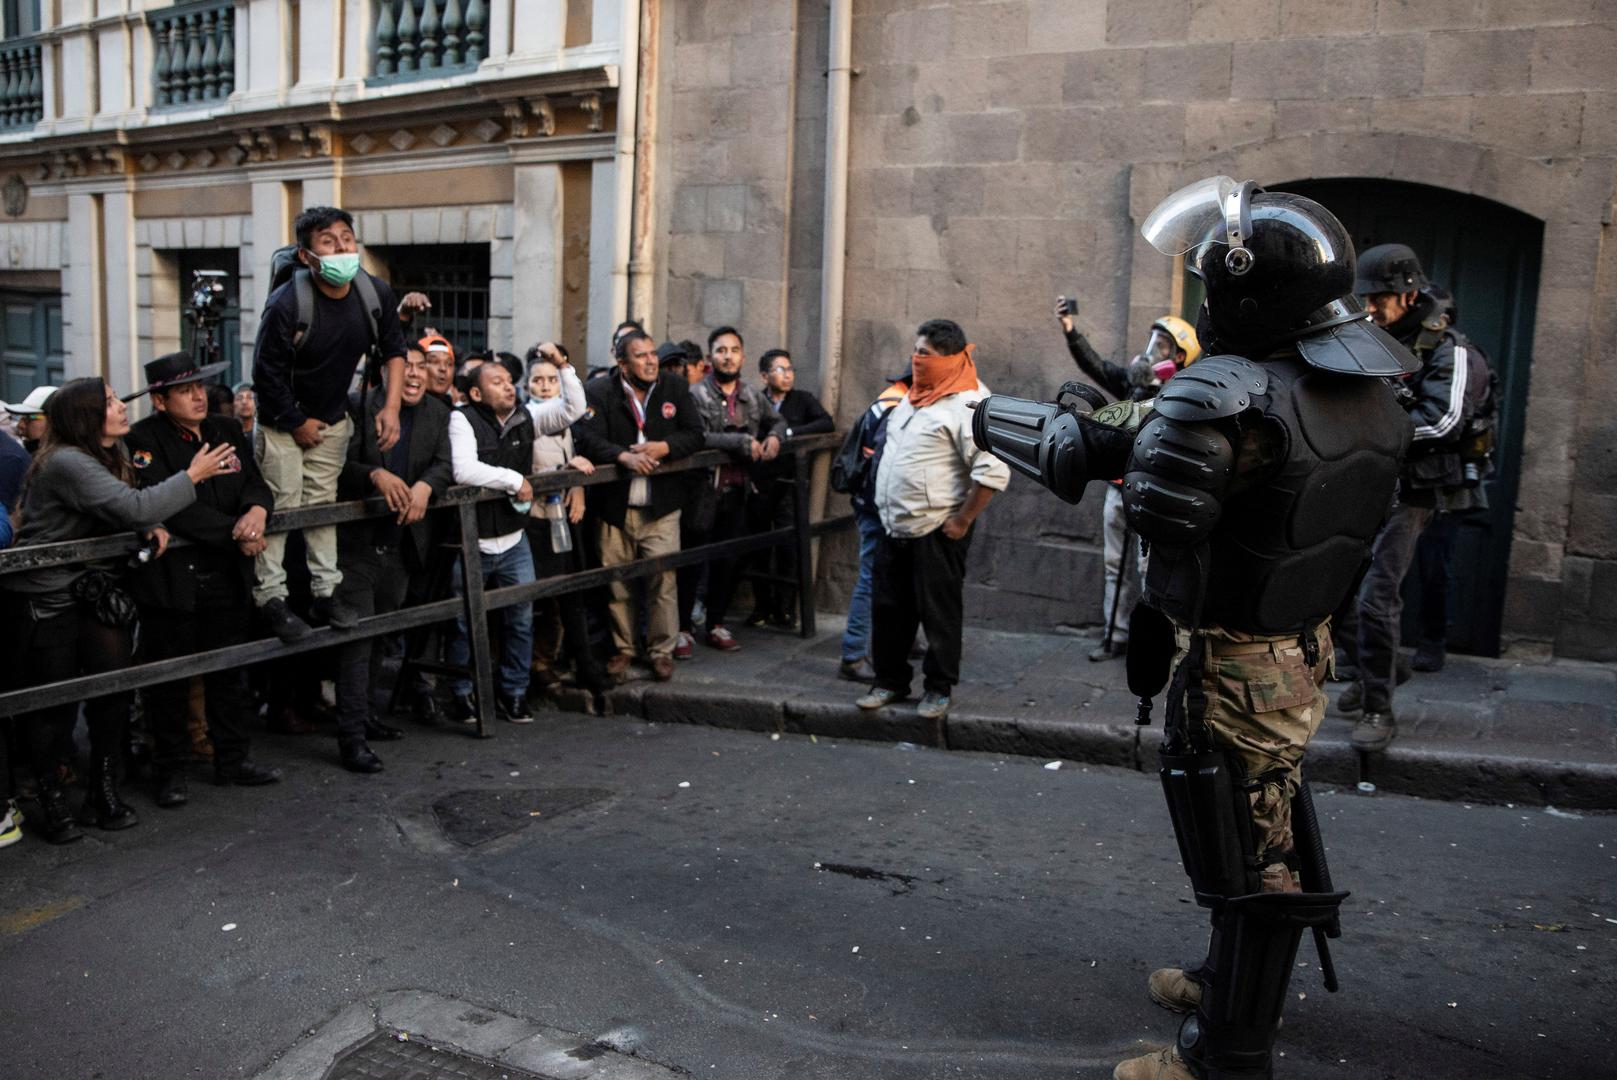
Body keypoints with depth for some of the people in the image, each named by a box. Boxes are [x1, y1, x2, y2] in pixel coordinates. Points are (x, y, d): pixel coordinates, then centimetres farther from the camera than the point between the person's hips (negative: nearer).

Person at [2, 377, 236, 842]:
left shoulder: (109, 457, 7)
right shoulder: (67, 463, -21)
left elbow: (123, 514, 18)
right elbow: (134, 507, -29)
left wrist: (152, 526, -4)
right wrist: (192, 475, -21)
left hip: (90, 590, 8)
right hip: (42, 602, -8)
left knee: (114, 688, 4)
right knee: (51, 705, 3)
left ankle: (104, 791, 17)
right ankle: (50, 800, 19)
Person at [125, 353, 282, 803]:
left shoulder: (229, 430, 8)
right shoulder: (143, 441, -10)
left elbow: (255, 483, 3)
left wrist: (257, 510, -21)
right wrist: (235, 533, -22)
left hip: (227, 577, 5)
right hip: (170, 578, -5)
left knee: (229, 672, 15)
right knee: (169, 679, 7)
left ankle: (233, 758, 29)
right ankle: (169, 770, 20)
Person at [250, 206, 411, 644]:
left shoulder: (376, 294, -11)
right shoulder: (286, 305, -27)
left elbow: (393, 349, 2)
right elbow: (266, 373, -20)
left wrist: (391, 407, -7)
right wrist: (298, 423, -12)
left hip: (333, 418, 5)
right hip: (283, 420, -5)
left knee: (323, 504, 12)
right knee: (280, 505, -6)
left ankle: (325, 593, 19)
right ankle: (270, 597, 2)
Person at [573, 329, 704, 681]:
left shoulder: (675, 388, 7)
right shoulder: (598, 392, -2)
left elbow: (694, 435, 3)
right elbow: (587, 439, -13)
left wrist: (663, 448, -15)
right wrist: (625, 456, -27)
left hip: (661, 506, 1)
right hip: (613, 506, -1)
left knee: (663, 580, -3)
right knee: (616, 583, 7)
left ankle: (662, 650, 12)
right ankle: (622, 648, 24)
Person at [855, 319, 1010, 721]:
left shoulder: (969, 404, -14)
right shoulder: (915, 396, 14)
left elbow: (994, 471, -21)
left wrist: (962, 521, -18)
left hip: (936, 532, -8)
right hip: (893, 526, 8)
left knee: (939, 612, 3)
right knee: (889, 608, 13)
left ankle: (939, 689, 16)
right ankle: (890, 681, 27)